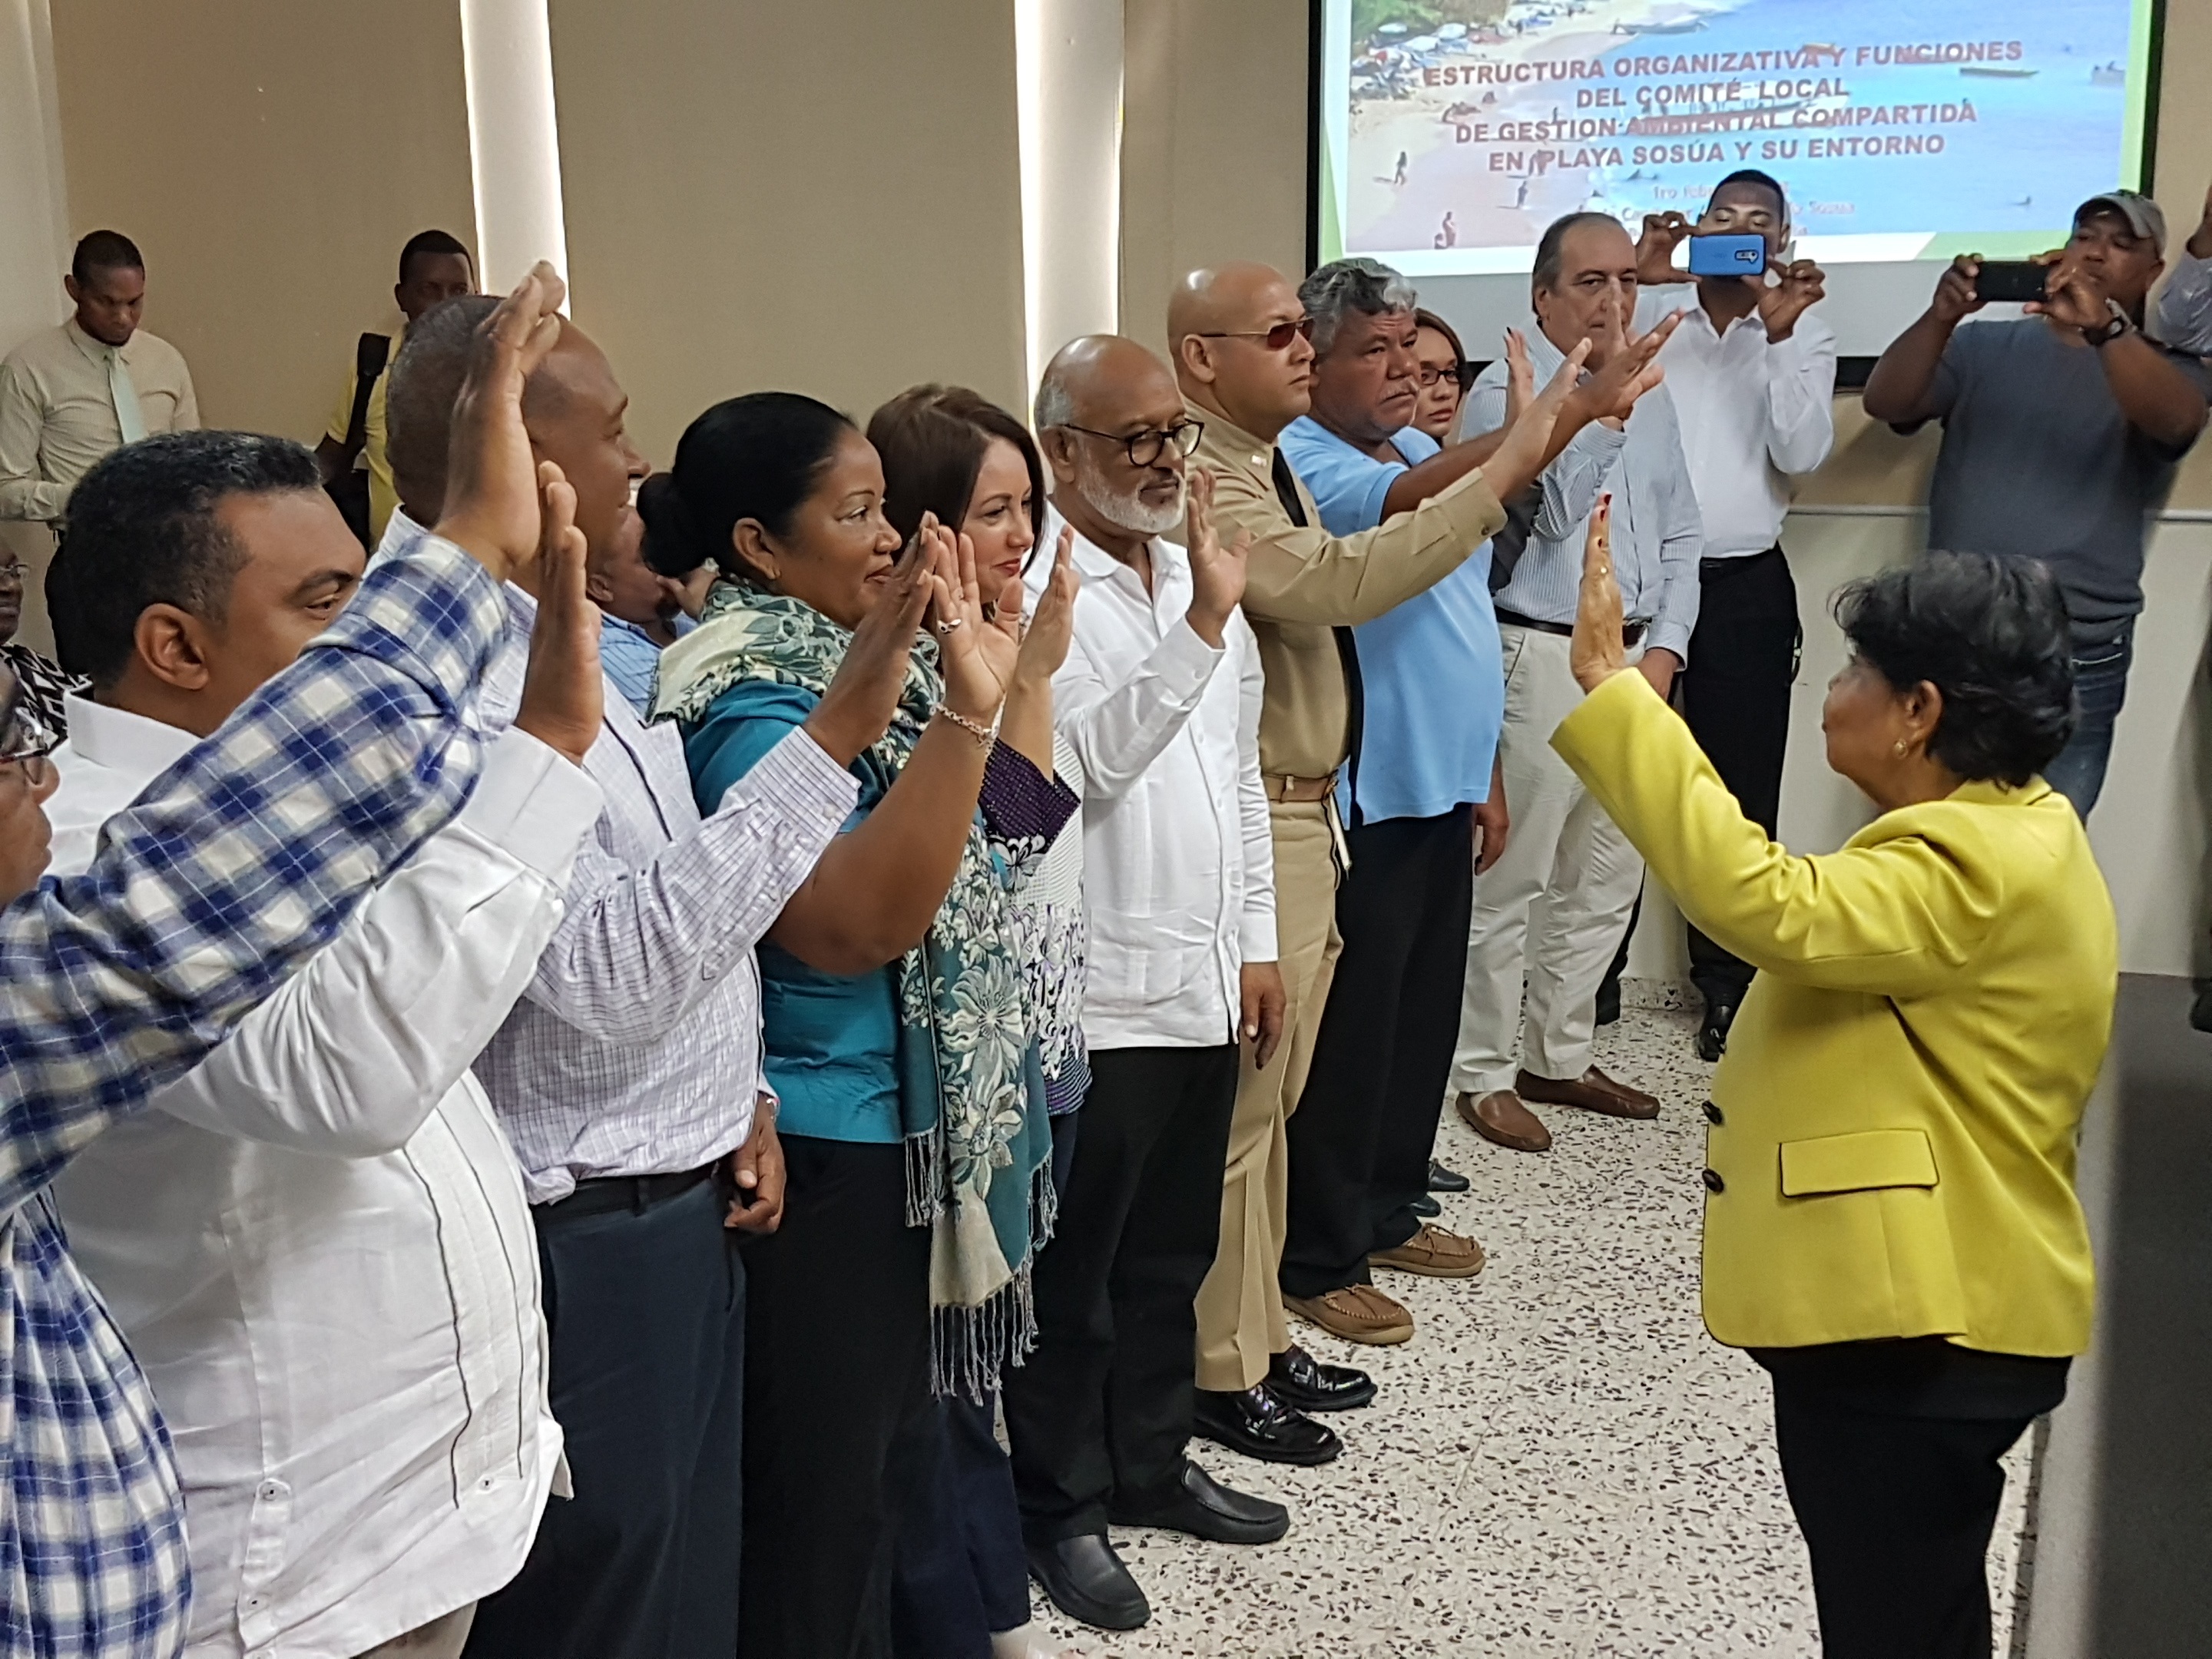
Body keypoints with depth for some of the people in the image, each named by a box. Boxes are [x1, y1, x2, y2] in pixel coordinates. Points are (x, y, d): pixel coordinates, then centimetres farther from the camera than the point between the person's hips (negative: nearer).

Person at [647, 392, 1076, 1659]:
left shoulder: (852, 663, 7)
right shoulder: (755, 705, -19)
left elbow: (1002, 840, 17)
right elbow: (856, 925, -32)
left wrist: (1028, 671, 9)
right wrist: (962, 716, -36)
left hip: (919, 1135, 9)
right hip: (829, 1162, -9)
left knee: (894, 1462, 22)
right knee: (825, 1499, 5)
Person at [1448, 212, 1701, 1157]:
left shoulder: (1651, 395, 14)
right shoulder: (1507, 391, -7)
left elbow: (1680, 536, 15)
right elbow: (1549, 510, -20)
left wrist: (1665, 649, 3)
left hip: (1637, 660, 7)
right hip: (1542, 659, -7)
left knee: (1607, 880, 14)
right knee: (1511, 883, -2)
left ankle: (1559, 1058, 28)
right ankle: (1483, 1075, 10)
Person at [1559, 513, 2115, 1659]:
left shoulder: (1977, 867, -24)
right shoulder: (1999, 835, 11)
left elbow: (1766, 905, -38)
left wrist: (1608, 683, -36)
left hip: (1920, 1328, -11)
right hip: (1921, 1310, 11)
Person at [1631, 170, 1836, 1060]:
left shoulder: (1804, 337, 8)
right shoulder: (1655, 319, 7)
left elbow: (1803, 453, -6)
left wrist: (1779, 334, -14)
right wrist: (1639, 281, -17)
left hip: (1745, 587, 1)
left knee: (1739, 789, 4)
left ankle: (1727, 984, 14)